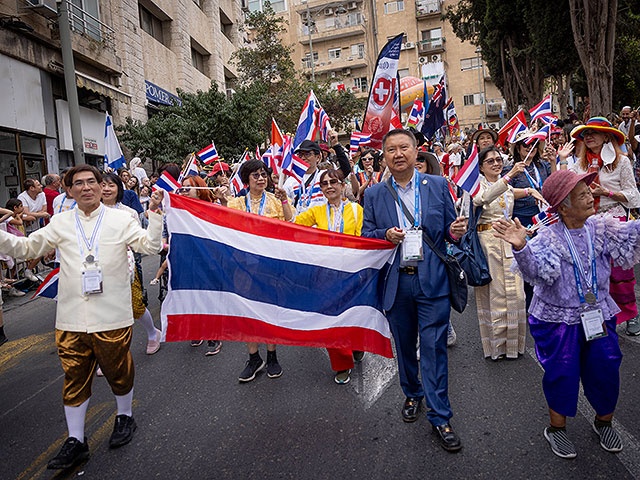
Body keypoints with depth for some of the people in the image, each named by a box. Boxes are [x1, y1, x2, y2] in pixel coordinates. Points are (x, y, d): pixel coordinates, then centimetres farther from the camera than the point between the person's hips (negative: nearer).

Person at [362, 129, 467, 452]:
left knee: (434, 347, 0)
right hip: (395, 282, 2)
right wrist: (386, 236, -15)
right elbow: (366, 236, 5)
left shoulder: (438, 186, 3)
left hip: (432, 280, -1)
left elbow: (449, 230, 6)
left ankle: (439, 416, 15)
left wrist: (455, 231, -17)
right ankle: (412, 394, 41)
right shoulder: (374, 195, 4)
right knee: (404, 345, 16)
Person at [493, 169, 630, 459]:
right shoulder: (548, 238, -17)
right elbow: (536, 269, -33)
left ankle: (604, 421, 36)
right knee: (562, 373, 0)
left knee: (606, 370, 7)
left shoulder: (600, 228, -2)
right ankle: (556, 427, 24)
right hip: (557, 318, -4)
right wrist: (521, 248, -51)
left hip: (598, 315, 4)